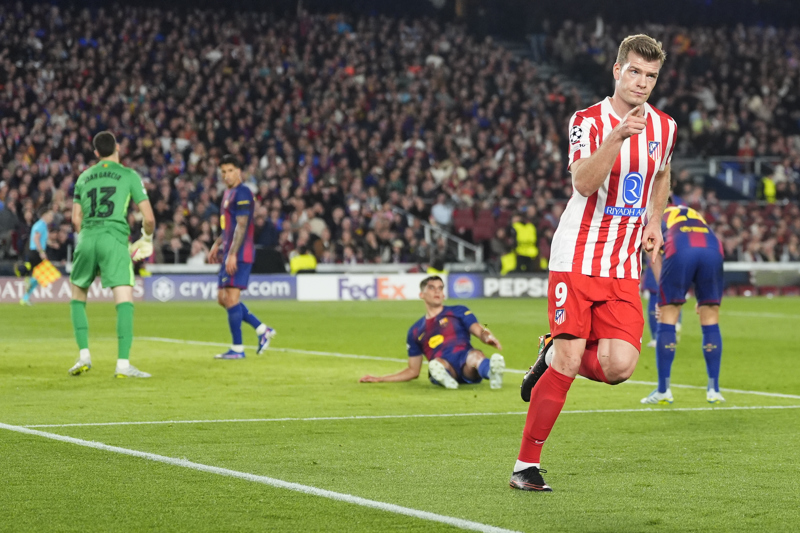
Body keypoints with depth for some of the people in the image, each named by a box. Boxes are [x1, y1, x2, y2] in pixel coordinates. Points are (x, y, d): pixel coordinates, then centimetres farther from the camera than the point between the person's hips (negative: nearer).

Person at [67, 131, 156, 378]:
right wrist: (147, 237, 24)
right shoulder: (129, 175, 7)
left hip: (87, 238, 4)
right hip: (114, 239, -4)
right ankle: (123, 364, -20)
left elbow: (76, 218, 19)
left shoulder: (84, 177, 18)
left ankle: (84, 355, 11)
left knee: (78, 297, 21)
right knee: (125, 300, -9)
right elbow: (148, 218, 4)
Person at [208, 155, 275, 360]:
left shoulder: (242, 193, -12)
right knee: (223, 298, 11)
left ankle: (237, 349, -5)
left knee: (231, 297, -10)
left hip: (239, 254, -10)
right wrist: (217, 245, 26)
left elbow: (241, 226, -19)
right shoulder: (228, 193, 19)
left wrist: (232, 254, -24)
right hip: (229, 253, 10)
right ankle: (263, 330, 16)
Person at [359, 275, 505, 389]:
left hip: (467, 369, -2)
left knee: (475, 355, -38)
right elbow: (413, 371, 32)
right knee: (436, 363, -34)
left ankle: (492, 372, -70)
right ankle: (444, 379, -63)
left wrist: (488, 337, -21)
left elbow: (479, 330, 5)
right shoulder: (415, 331, 26)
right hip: (444, 369, 3)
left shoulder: (458, 311, 20)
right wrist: (379, 379, 26)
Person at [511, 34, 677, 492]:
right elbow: (583, 183, -24)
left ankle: (554, 355, 19)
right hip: (578, 258, -4)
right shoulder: (588, 121, -7)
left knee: (619, 365, -13)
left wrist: (654, 222, 14)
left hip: (625, 267, 4)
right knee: (569, 362, -10)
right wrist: (619, 136, -36)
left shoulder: (664, 127, 8)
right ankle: (527, 463, 4)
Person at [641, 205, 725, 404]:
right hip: (713, 249, 3)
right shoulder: (695, 214, 42)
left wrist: (663, 296, 15)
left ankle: (663, 390, 6)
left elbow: (655, 256, 18)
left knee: (667, 320, 6)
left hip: (680, 252, -3)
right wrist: (702, 298, 33)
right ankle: (714, 390, 13)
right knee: (710, 321, 12)